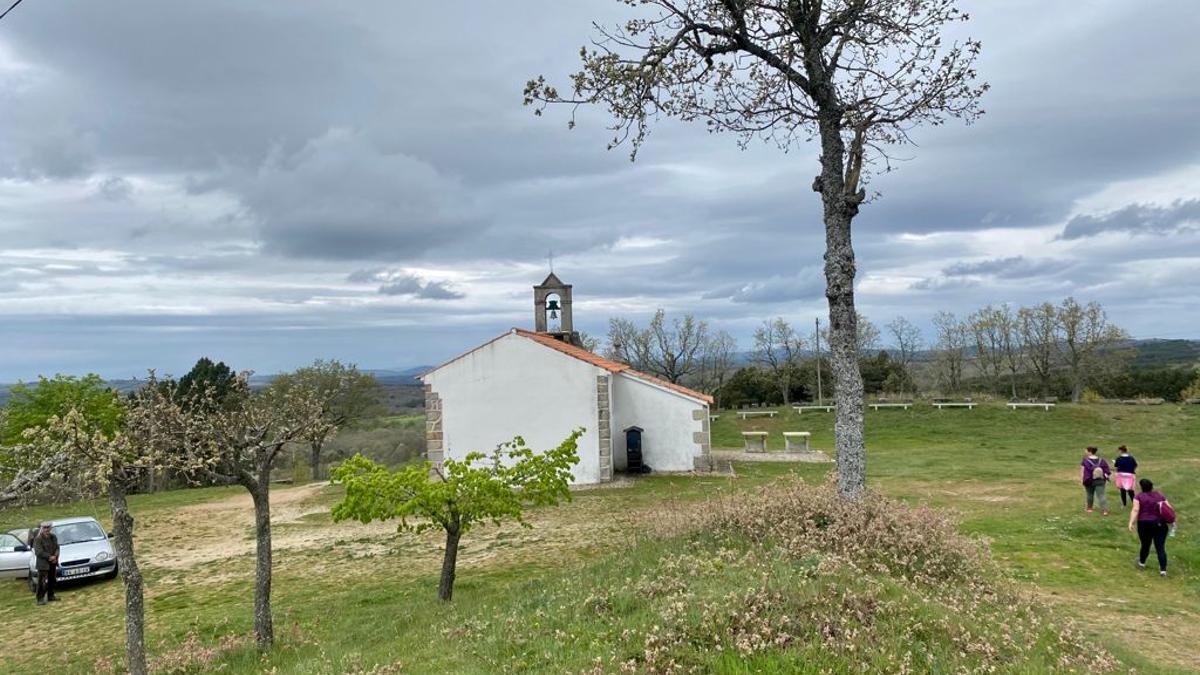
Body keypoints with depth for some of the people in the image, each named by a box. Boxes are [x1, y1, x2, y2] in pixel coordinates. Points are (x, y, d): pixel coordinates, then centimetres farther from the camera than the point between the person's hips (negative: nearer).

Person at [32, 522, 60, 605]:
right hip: (43, 563, -6)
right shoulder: (38, 539, -9)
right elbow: (38, 552, -16)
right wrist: (50, 557, -18)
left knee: (52, 580, 12)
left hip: (52, 563, 6)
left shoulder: (53, 537, 9)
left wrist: (55, 556, -9)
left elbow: (57, 548, 9)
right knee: (42, 582, -7)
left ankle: (51, 596, 23)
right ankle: (40, 599, -1)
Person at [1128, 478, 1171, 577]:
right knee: (1160, 547, 2)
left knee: (1145, 545, 15)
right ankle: (1163, 570, -3)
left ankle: (1142, 563, 35)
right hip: (1160, 524, 2)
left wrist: (1131, 523, -16)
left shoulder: (1139, 496, -4)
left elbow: (1135, 510, -14)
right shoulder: (1160, 495, 6)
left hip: (1145, 524, -2)